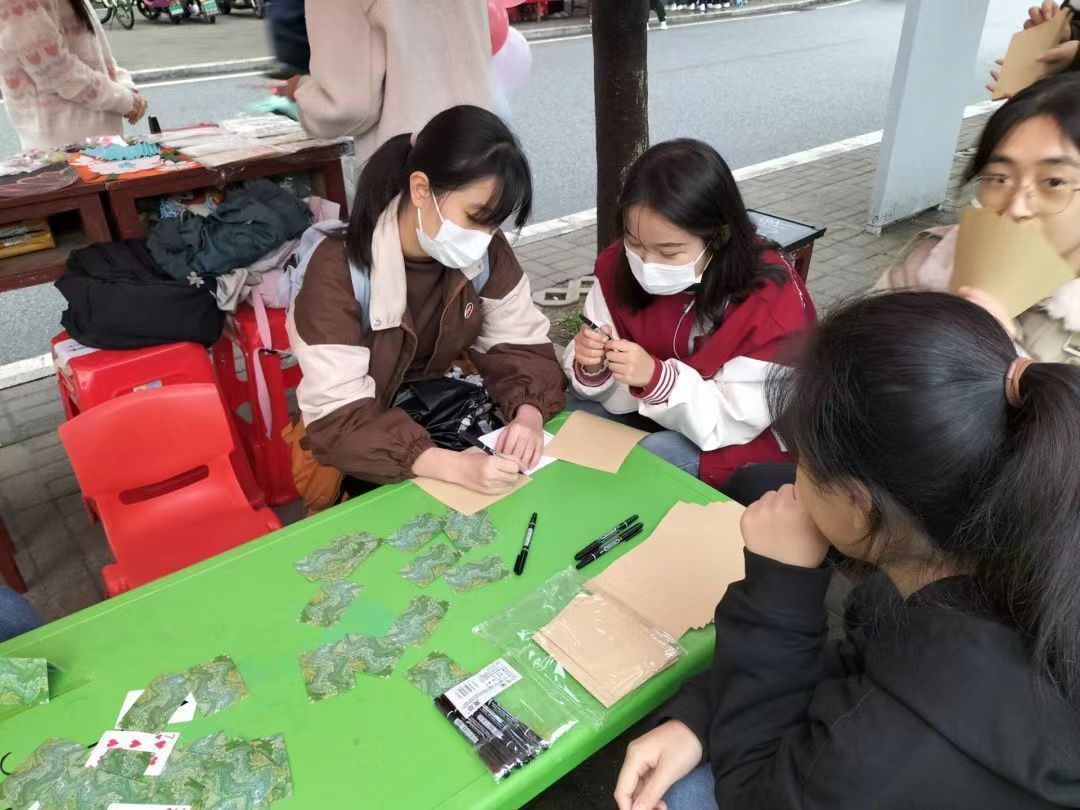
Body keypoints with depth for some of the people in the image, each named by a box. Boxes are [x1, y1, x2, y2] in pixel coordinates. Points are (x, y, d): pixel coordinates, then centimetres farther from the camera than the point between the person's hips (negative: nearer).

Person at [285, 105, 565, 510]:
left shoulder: (486, 253, -12)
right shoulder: (340, 270, -26)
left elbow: (521, 345, -4)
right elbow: (337, 418, -29)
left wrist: (529, 414, -27)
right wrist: (454, 467, -42)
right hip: (364, 466, -3)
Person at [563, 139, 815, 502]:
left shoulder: (771, 300, -27)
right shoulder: (618, 266, -14)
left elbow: (735, 421, -24)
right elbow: (620, 393, -7)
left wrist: (658, 378, -39)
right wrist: (592, 369, -31)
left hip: (744, 439, -4)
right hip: (650, 411, 5)